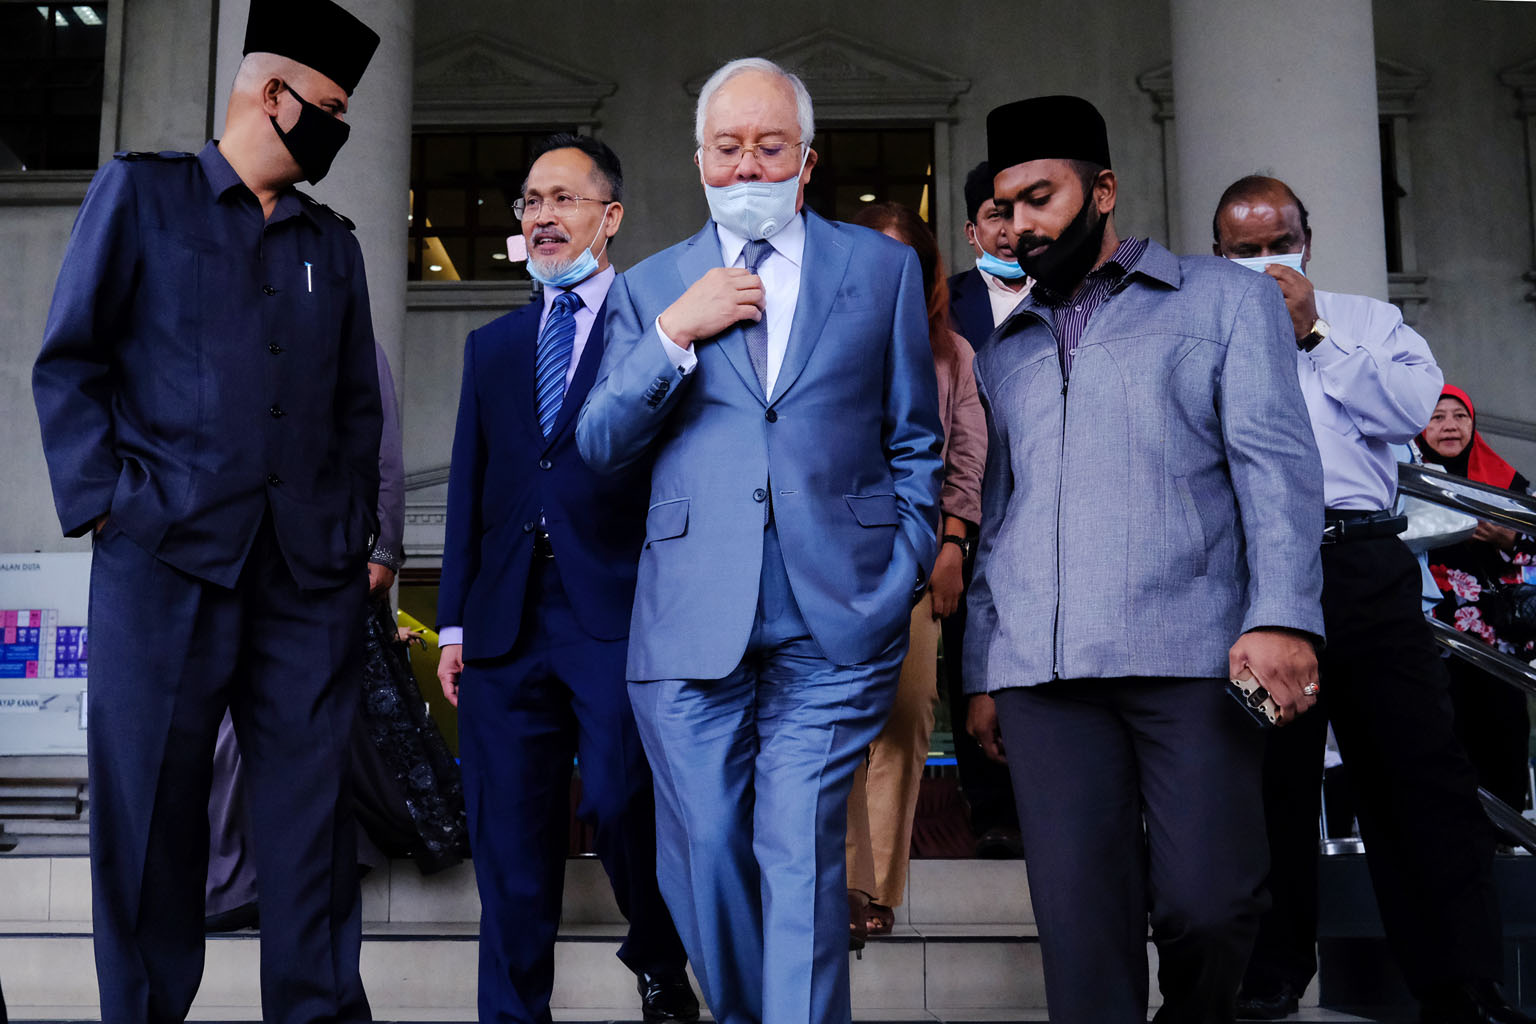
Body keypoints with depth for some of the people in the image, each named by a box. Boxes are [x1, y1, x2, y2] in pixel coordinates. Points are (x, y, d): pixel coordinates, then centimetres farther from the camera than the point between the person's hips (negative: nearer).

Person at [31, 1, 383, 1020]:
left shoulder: (333, 244, 19)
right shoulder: (140, 192, 8)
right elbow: (70, 362, 3)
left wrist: (357, 531, 7)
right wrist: (106, 503, -7)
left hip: (310, 571, 3)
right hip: (166, 556, -3)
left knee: (313, 808, 2)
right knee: (152, 810, 3)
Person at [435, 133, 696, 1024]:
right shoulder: (492, 346, 18)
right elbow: (468, 489, 16)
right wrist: (454, 622, 11)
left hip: (618, 615, -4)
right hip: (506, 620, 5)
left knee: (623, 807, -7)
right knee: (510, 842, 7)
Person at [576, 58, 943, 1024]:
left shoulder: (883, 268, 10)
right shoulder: (649, 287, 13)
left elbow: (917, 444, 11)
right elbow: (598, 446, 6)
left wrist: (901, 580, 1)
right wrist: (674, 334, -6)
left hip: (834, 622, -1)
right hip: (691, 626, 2)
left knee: (801, 864, -5)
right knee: (704, 863, 7)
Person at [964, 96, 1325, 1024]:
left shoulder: (1226, 298, 12)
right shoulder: (1004, 351, 23)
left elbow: (1276, 461, 0)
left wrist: (1282, 616, -14)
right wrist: (981, 670, 16)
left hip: (1192, 653, -3)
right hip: (1042, 669, 3)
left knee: (1209, 898, -5)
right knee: (1082, 914, -4)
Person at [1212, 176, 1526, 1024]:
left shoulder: (1366, 320, 19)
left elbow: (1419, 406, -1)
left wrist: (1311, 338, -2)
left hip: (1365, 566, 1)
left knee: (1422, 774, -1)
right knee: (1268, 786, 7)